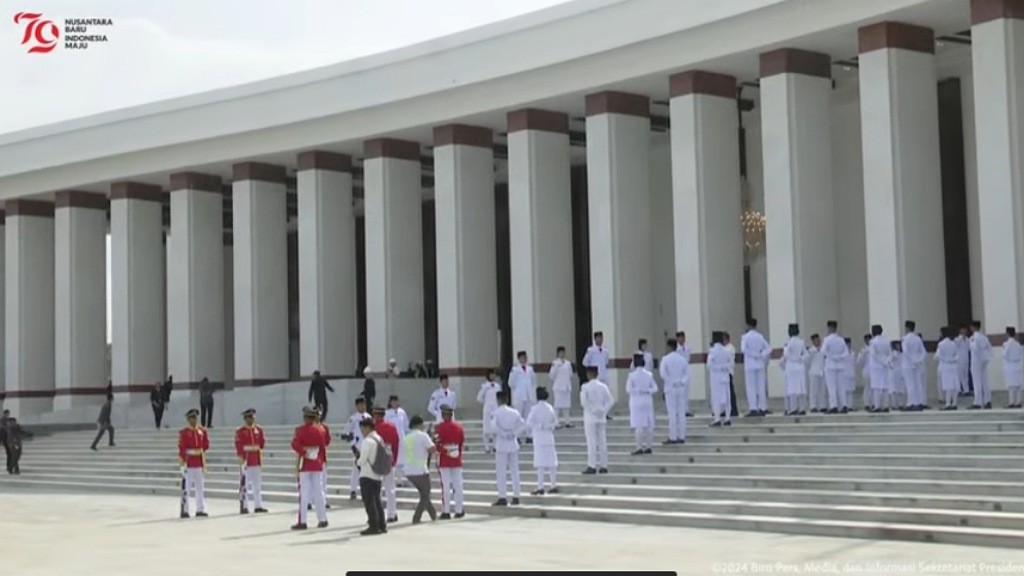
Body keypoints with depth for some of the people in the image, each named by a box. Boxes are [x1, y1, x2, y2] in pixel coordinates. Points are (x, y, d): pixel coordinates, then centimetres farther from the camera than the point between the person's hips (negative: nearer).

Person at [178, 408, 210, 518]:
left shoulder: (202, 431, 9)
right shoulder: (183, 432, -5)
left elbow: (206, 444, 16)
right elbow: (181, 448, -10)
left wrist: (201, 450, 1)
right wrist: (182, 461, -15)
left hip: (200, 462, 5)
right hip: (188, 463, -5)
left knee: (200, 487, 7)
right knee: (187, 486, -5)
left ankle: (200, 510, 11)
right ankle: (184, 510, -2)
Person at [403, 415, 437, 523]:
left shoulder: (406, 437, 11)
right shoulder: (423, 435, -8)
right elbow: (433, 450, -16)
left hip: (408, 471, 6)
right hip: (420, 470, -6)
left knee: (424, 493, 22)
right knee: (425, 495, 9)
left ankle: (434, 515, 28)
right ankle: (416, 518, 1)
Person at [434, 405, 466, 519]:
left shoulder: (439, 428, -11)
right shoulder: (459, 427, 2)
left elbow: (436, 444, -13)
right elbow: (462, 443, 8)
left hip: (444, 460, -3)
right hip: (457, 460, 3)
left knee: (446, 485, 0)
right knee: (458, 485, 9)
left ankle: (446, 512, 0)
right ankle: (459, 510, 13)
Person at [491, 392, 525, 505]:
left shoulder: (496, 413, -8)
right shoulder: (514, 412, 4)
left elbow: (494, 427, -21)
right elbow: (522, 424, -1)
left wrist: (503, 434, -4)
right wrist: (514, 434, 4)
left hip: (501, 444, -4)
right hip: (513, 444, 4)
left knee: (501, 472, -1)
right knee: (514, 471, 10)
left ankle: (502, 497, -4)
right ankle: (516, 496, 10)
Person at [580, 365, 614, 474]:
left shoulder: (585, 387, -9)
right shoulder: (603, 386, 4)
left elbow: (583, 402, -17)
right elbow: (610, 401, 0)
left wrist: (592, 410, -7)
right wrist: (604, 411, 1)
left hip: (590, 417, -4)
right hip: (601, 417, 4)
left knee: (591, 442, -3)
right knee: (602, 441, 8)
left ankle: (592, 466, -5)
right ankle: (603, 466, 9)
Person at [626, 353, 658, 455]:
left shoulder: (632, 375, -9)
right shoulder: (649, 374, 3)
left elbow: (628, 390, -12)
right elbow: (655, 389, 1)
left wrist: (637, 391, 1)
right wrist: (647, 391, -2)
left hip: (636, 402, -4)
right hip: (647, 402, 4)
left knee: (638, 425, -4)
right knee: (649, 425, 8)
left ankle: (639, 447, -7)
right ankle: (649, 446, 10)